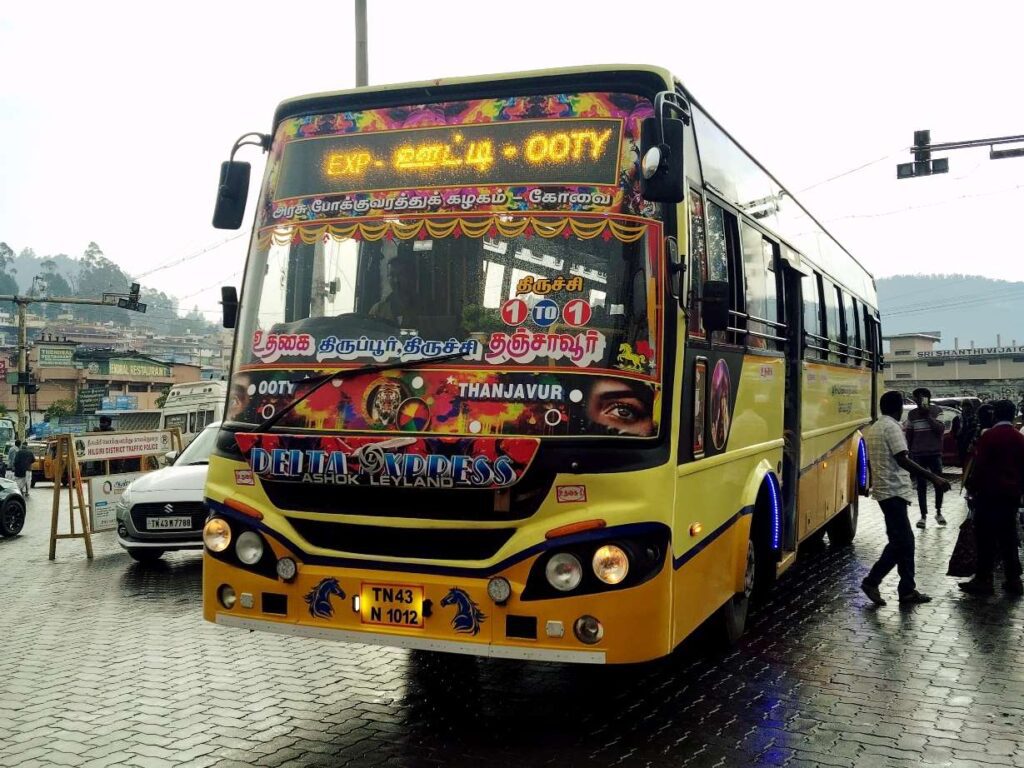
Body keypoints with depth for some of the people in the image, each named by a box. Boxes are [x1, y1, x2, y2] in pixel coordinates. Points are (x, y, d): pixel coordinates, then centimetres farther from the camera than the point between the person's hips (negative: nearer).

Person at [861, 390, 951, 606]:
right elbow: (903, 460, -22)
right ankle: (872, 581, -7)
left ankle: (907, 590, 11)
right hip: (894, 491, -10)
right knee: (901, 541, -7)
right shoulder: (891, 427, -13)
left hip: (883, 489, 10)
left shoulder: (873, 428, 15)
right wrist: (933, 477, -24)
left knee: (904, 540, 11)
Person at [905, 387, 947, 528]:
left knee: (939, 483, 3)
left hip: (935, 454, -1)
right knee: (921, 485, 4)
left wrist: (928, 415, -17)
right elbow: (909, 435, 11)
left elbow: (941, 429, -14)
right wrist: (909, 451, 10)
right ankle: (923, 515, 10)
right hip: (918, 455, 1)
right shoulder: (912, 414, 3)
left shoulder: (936, 410, -3)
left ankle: (938, 512, 21)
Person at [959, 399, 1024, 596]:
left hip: (990, 493, -5)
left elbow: (979, 466, -13)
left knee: (986, 537, -1)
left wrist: (972, 488, -3)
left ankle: (983, 580, 0)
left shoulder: (988, 436, -10)